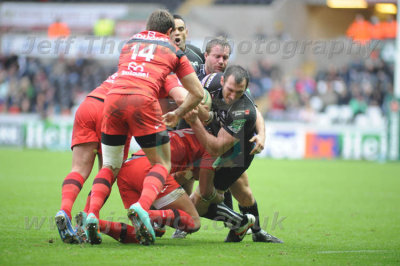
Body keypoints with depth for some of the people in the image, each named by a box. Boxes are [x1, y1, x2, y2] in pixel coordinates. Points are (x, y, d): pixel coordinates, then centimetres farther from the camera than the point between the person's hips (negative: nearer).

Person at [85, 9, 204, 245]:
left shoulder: (130, 42, 30)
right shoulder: (173, 51, 22)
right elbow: (198, 93, 22)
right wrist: (177, 115, 37)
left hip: (113, 97, 3)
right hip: (143, 101, -3)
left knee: (110, 166, 18)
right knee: (162, 164, 11)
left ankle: (92, 215, -5)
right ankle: (142, 207, -17)